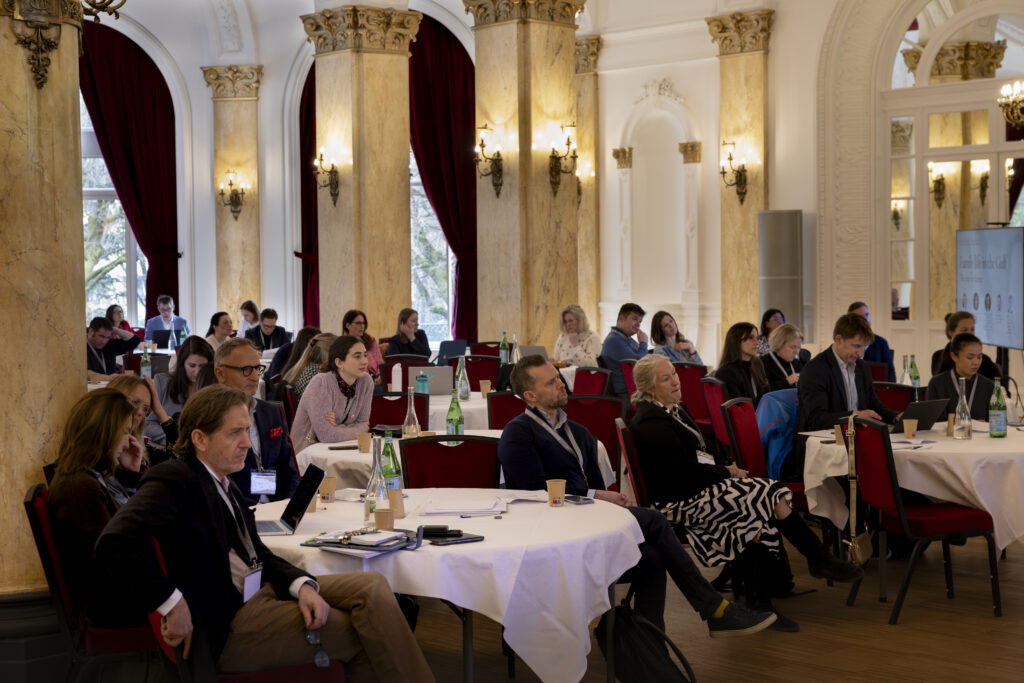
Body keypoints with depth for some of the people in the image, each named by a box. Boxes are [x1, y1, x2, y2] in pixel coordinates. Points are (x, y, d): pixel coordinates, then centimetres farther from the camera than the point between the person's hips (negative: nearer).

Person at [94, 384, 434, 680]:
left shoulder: (225, 485, 15)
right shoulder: (174, 480, -14)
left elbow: (259, 555, 13)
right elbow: (115, 544, -30)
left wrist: (303, 585, -6)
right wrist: (171, 604, -25)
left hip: (259, 592, 9)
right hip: (226, 626, -9)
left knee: (371, 585, -3)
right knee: (364, 635, -11)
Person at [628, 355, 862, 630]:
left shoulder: (675, 408, 15)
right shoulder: (651, 423, -17)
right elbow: (685, 470, -20)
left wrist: (726, 467, 3)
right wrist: (727, 472, -9)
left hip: (696, 486, 10)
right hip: (679, 501, -10)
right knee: (767, 494, -17)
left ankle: (758, 601, -12)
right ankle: (819, 560, -3)